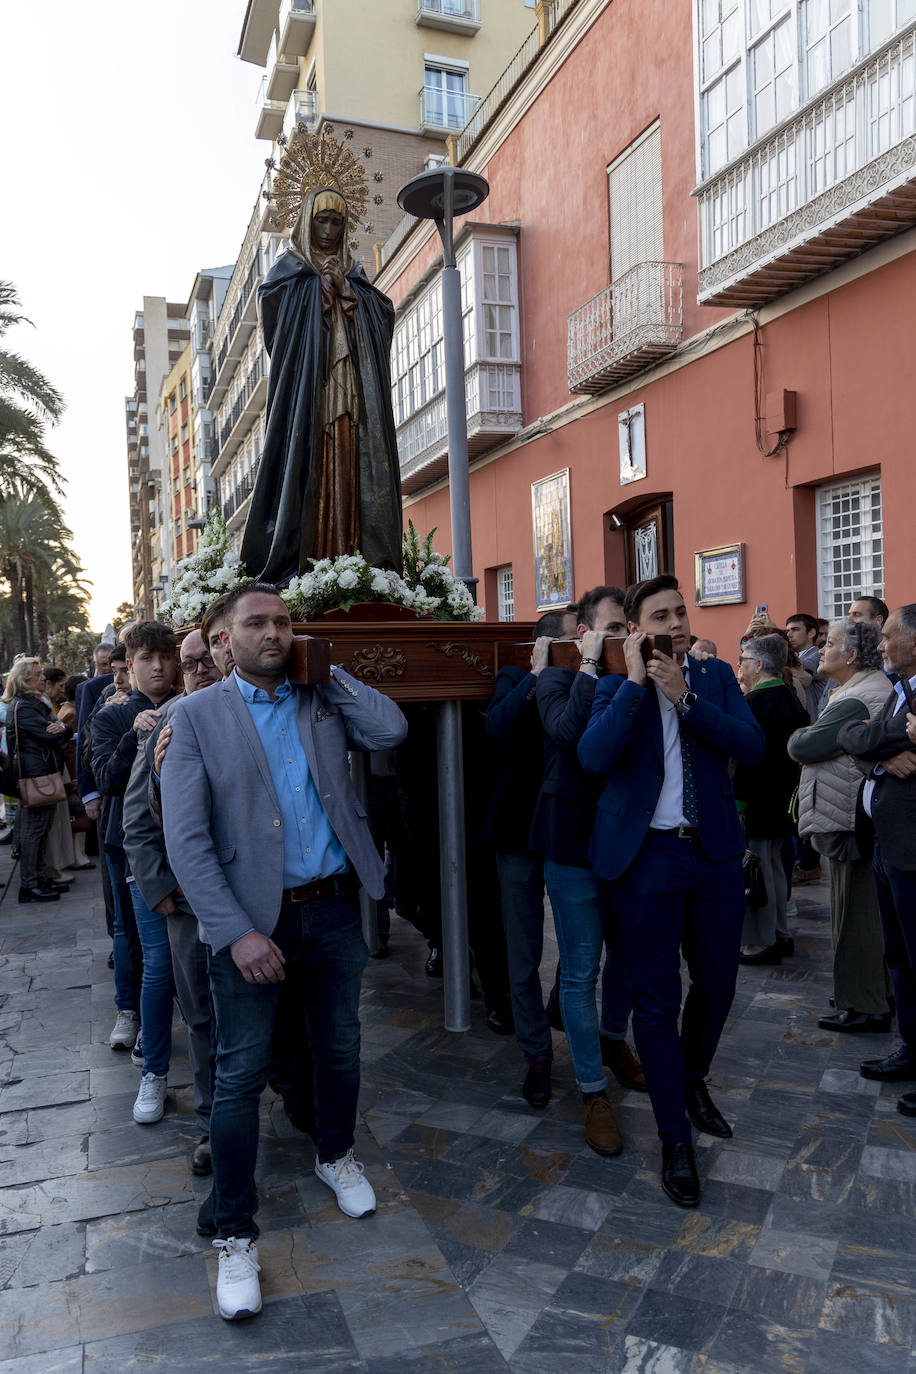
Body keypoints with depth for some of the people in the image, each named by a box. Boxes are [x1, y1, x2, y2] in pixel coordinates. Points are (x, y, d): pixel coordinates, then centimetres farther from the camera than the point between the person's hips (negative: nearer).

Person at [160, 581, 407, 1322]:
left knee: (340, 1047, 19)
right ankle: (236, 1234, 22)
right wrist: (237, 932, -19)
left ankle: (337, 1156, 46)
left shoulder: (323, 701, 5)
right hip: (252, 919, -3)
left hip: (334, 906, 4)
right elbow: (186, 839, -12)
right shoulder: (197, 716, -6)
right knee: (242, 1074, 4)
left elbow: (391, 730, -12)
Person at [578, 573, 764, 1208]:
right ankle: (676, 1139, 22)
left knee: (717, 986, 17)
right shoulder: (618, 686, -3)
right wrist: (635, 680, -20)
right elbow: (593, 756, -21)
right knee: (657, 1001, 5)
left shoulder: (716, 675, 5)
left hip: (716, 852, 4)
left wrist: (685, 696, -18)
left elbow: (752, 745, -10)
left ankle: (693, 1080, 46)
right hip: (646, 855, -3)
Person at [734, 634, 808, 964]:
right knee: (773, 866, 19)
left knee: (756, 871, -1)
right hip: (782, 798, 10)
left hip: (757, 802, -10)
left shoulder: (757, 702, -20)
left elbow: (748, 755, -23)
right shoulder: (790, 698, 10)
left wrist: (738, 802, -20)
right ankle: (780, 934, 28)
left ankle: (761, 942, 7)